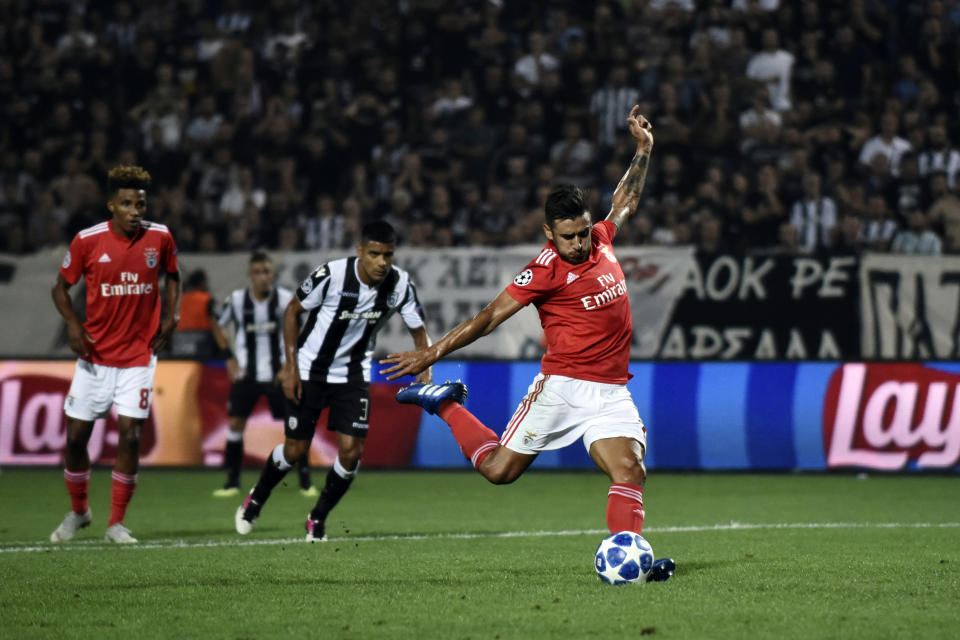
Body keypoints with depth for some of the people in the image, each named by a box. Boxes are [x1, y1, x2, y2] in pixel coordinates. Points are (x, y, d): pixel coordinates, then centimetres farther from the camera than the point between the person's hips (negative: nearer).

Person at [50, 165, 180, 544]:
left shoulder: (160, 238, -3)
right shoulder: (88, 241, -8)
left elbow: (172, 276, 16)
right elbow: (61, 287, 4)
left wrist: (170, 314, 1)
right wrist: (72, 323, -13)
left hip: (139, 355, 0)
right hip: (95, 355, 0)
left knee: (129, 435, -9)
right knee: (75, 435, 2)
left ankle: (117, 523, 2)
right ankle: (78, 511, 26)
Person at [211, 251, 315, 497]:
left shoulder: (286, 299, -10)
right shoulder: (236, 299, -5)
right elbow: (218, 326, 11)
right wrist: (230, 357, 2)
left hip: (278, 373, -1)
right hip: (246, 373, 1)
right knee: (235, 423, -4)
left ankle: (305, 481, 7)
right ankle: (232, 481, 6)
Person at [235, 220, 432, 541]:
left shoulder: (400, 284, -13)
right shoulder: (332, 274, -24)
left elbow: (418, 331, 1)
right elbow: (293, 310, -9)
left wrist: (424, 371, -17)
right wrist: (290, 365, -13)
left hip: (353, 375, 3)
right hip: (310, 370, -3)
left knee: (351, 451, -10)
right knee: (295, 449, 1)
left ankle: (318, 518, 14)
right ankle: (256, 499, 31)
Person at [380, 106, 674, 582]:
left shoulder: (600, 239, 6)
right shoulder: (547, 270, -13)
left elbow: (625, 203, 29)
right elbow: (489, 317, -11)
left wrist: (643, 151, 25)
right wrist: (432, 353, -14)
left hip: (611, 391, 5)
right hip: (562, 385, -5)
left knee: (629, 470, -15)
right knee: (498, 469, 0)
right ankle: (446, 404, 22)